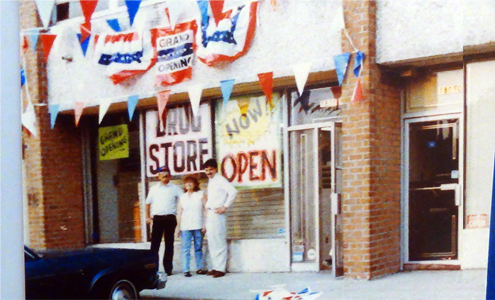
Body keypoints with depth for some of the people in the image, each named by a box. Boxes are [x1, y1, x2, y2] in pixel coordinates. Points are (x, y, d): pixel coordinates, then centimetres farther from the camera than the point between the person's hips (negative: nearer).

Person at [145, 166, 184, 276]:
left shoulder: (175, 188, 5)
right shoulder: (154, 189, 12)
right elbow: (148, 203, 20)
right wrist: (148, 216, 11)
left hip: (170, 218, -1)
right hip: (157, 218, 1)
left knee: (169, 244, 5)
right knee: (155, 244, -2)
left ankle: (168, 268, 10)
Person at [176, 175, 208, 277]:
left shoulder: (201, 194, 7)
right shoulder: (182, 197, 13)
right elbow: (179, 213, 12)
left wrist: (205, 225, -6)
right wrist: (178, 228, 5)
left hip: (198, 226, -1)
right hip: (185, 227, 1)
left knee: (198, 248, 3)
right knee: (186, 249, -6)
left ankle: (199, 268, 10)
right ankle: (186, 270, -6)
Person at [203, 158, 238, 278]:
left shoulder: (220, 180, -8)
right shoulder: (210, 181, 18)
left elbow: (233, 191, -20)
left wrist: (225, 207, -18)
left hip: (217, 214, -9)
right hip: (209, 214, 9)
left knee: (219, 242, -6)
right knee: (211, 242, 11)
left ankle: (220, 268, -4)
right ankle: (215, 267, 17)